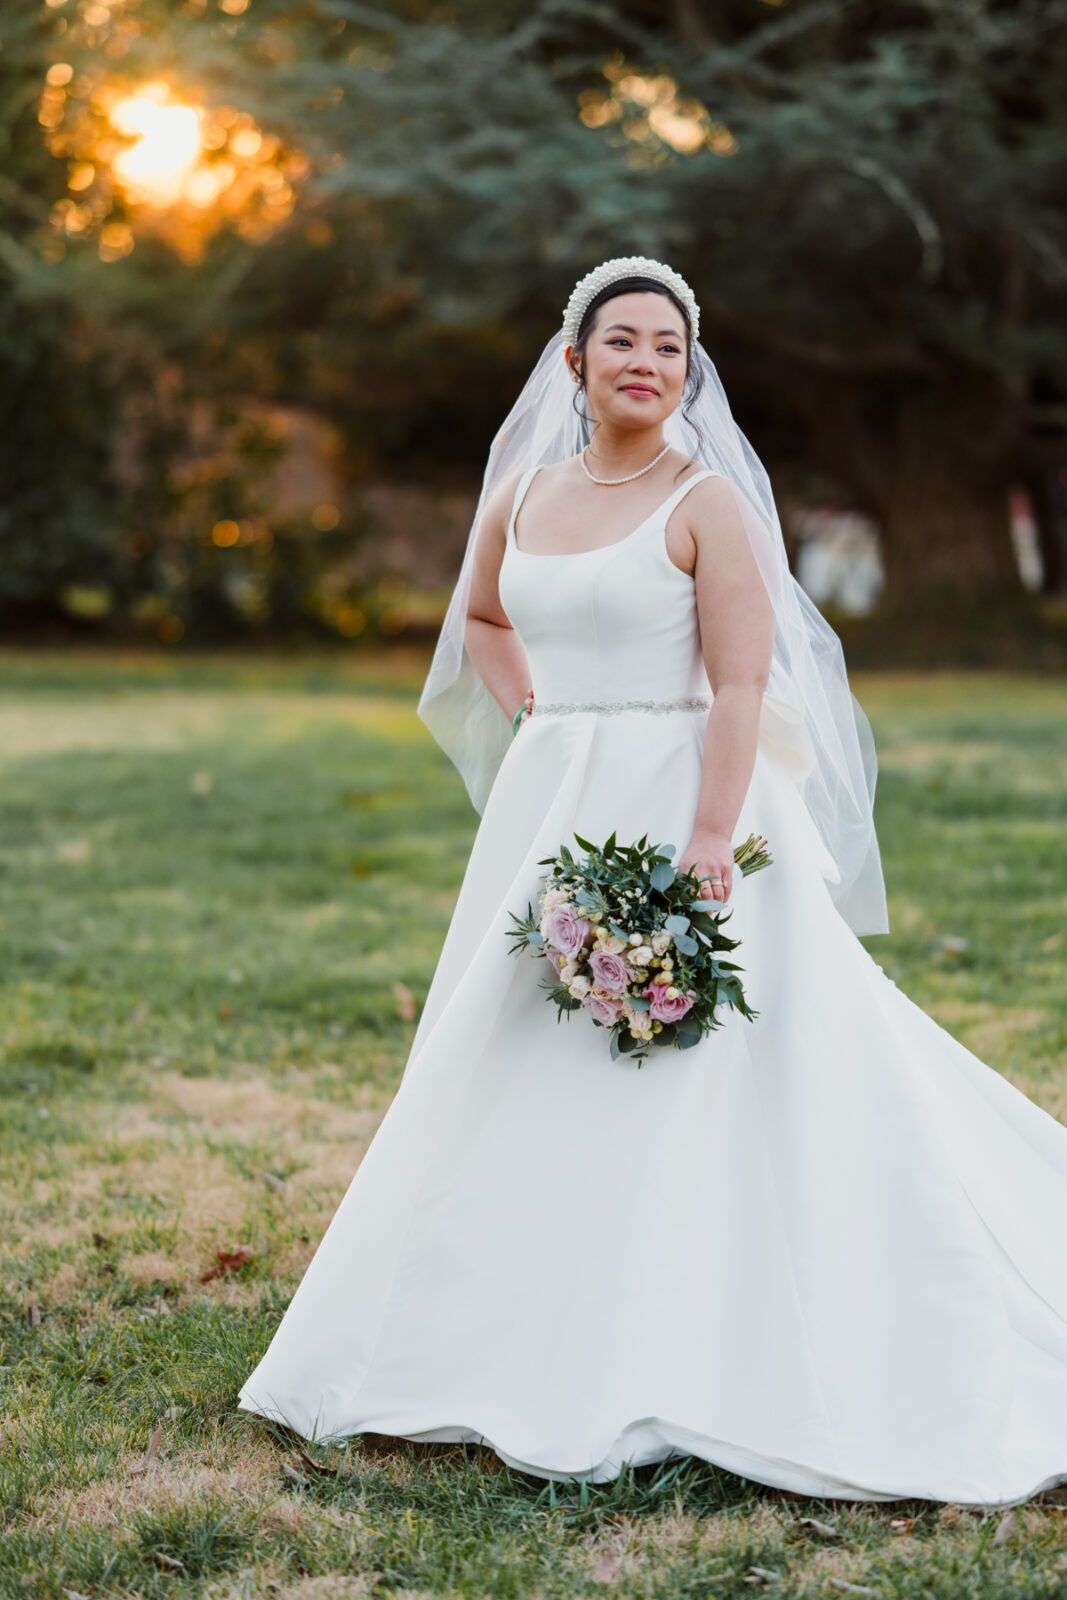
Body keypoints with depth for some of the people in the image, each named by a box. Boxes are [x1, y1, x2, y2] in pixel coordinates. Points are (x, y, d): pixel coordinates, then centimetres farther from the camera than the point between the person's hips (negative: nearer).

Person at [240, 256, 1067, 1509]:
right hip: (550, 815, 7)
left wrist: (708, 842, -24)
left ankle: (678, 1373, 4)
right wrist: (538, 722, 12)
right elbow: (482, 620, 27)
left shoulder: (707, 501, -8)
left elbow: (743, 686, -14)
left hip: (678, 806, -6)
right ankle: (523, 1347, 26)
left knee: (687, 1077, -5)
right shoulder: (522, 493, 9)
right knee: (527, 1075, 12)